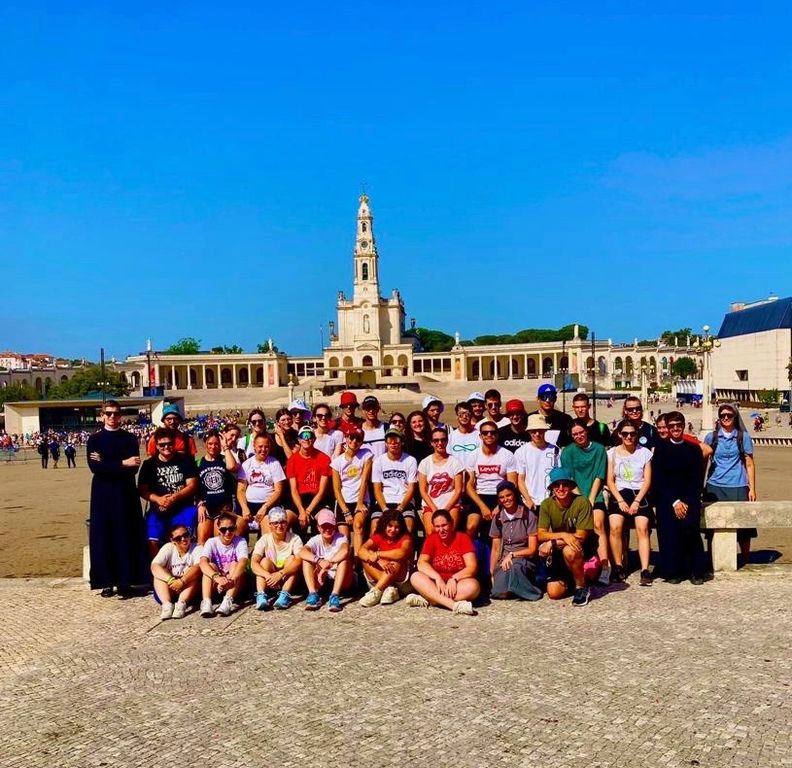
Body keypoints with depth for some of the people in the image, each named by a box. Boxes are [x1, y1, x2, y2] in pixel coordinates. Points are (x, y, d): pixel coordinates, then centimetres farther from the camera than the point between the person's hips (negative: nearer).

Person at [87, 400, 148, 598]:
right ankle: (107, 581, 8)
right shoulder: (94, 439, 5)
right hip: (103, 493, 0)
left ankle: (125, 581, 6)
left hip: (126, 493, 0)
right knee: (104, 536, 0)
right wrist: (122, 464, -17)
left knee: (126, 536, 0)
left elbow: (133, 468, -9)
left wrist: (106, 464, -13)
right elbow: (94, 467, -12)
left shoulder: (130, 438, 5)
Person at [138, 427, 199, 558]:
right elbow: (142, 490, 2)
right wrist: (158, 499, -16)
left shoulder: (185, 460, 5)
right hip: (158, 510, 2)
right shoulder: (149, 464, 10)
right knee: (153, 542, -16)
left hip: (184, 509, -1)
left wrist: (175, 497, -17)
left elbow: (192, 485, -1)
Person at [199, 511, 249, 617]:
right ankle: (206, 603, -39)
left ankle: (227, 602, -42)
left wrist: (231, 580, -48)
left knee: (235, 565, -25)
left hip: (235, 585, -1)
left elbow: (243, 562, -29)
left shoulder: (240, 541, -10)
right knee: (210, 566, -23)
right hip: (215, 584, 1)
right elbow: (203, 563, -26)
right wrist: (217, 577, -45)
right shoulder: (212, 542, -7)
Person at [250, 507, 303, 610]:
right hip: (269, 582, 0)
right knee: (265, 561, -23)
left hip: (289, 580, 0)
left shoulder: (294, 539, -9)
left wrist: (280, 574, -41)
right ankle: (261, 595, -37)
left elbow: (299, 561, -25)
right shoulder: (264, 539, -7)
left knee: (292, 558, -23)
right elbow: (253, 563, -20)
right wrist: (268, 575, -39)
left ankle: (284, 595, -36)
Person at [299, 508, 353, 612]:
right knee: (306, 560, -17)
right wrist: (319, 560, -44)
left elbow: (344, 551, -36)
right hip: (321, 581, 3)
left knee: (344, 559, -30)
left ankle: (335, 595, -38)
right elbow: (302, 552, -27)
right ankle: (313, 594, -29)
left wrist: (327, 565, -38)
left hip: (341, 581, -2)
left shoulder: (340, 538, -11)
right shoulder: (315, 540, -5)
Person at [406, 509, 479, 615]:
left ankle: (427, 600, -32)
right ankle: (454, 605, -41)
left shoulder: (463, 537, -1)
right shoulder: (431, 539, 4)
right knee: (415, 577, -25)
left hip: (458, 584, -2)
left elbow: (472, 567, -9)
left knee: (473, 586, -34)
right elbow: (421, 563, -9)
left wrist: (454, 579, -25)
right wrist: (437, 578, -25)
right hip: (437, 584, 2)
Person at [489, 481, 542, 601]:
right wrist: (492, 573, 6)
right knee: (499, 593, -26)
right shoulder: (498, 518, 9)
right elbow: (495, 549, 11)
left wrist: (511, 555, -13)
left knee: (513, 565, -39)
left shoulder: (529, 516, -4)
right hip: (504, 561, 3)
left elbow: (532, 549, -4)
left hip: (524, 560, -2)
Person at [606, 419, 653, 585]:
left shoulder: (645, 452, 8)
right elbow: (610, 481, 5)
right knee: (615, 527, -24)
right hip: (619, 493, 0)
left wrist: (637, 501, -9)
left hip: (639, 494, 0)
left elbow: (647, 481, 4)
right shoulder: (612, 453, 9)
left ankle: (645, 570, -22)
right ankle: (618, 567, -13)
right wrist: (620, 500, -8)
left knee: (642, 527, -24)